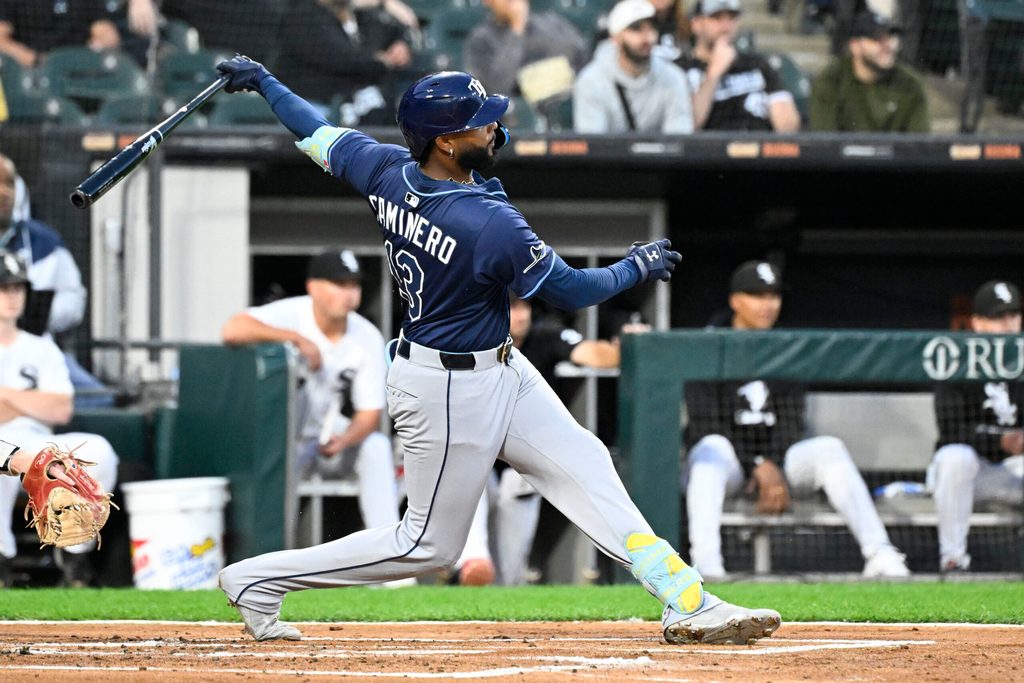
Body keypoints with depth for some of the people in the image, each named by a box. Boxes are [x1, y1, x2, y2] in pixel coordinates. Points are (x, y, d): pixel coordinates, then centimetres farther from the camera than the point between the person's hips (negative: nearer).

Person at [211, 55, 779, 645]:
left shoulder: (388, 173, -10)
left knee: (582, 465, 6)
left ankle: (687, 602, 5)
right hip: (448, 391, -9)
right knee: (429, 544, 4)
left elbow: (318, 134, 6)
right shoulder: (491, 225, -30)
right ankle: (259, 580, 12)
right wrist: (637, 267, 2)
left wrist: (263, 81, 25)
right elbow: (570, 291, -17)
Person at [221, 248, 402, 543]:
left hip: (334, 438, 3)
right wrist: (297, 339, -37)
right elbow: (232, 329, -34)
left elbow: (370, 414, -9)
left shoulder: (368, 339, -7)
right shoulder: (292, 315, -16)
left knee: (376, 446, -26)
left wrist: (343, 440, -32)